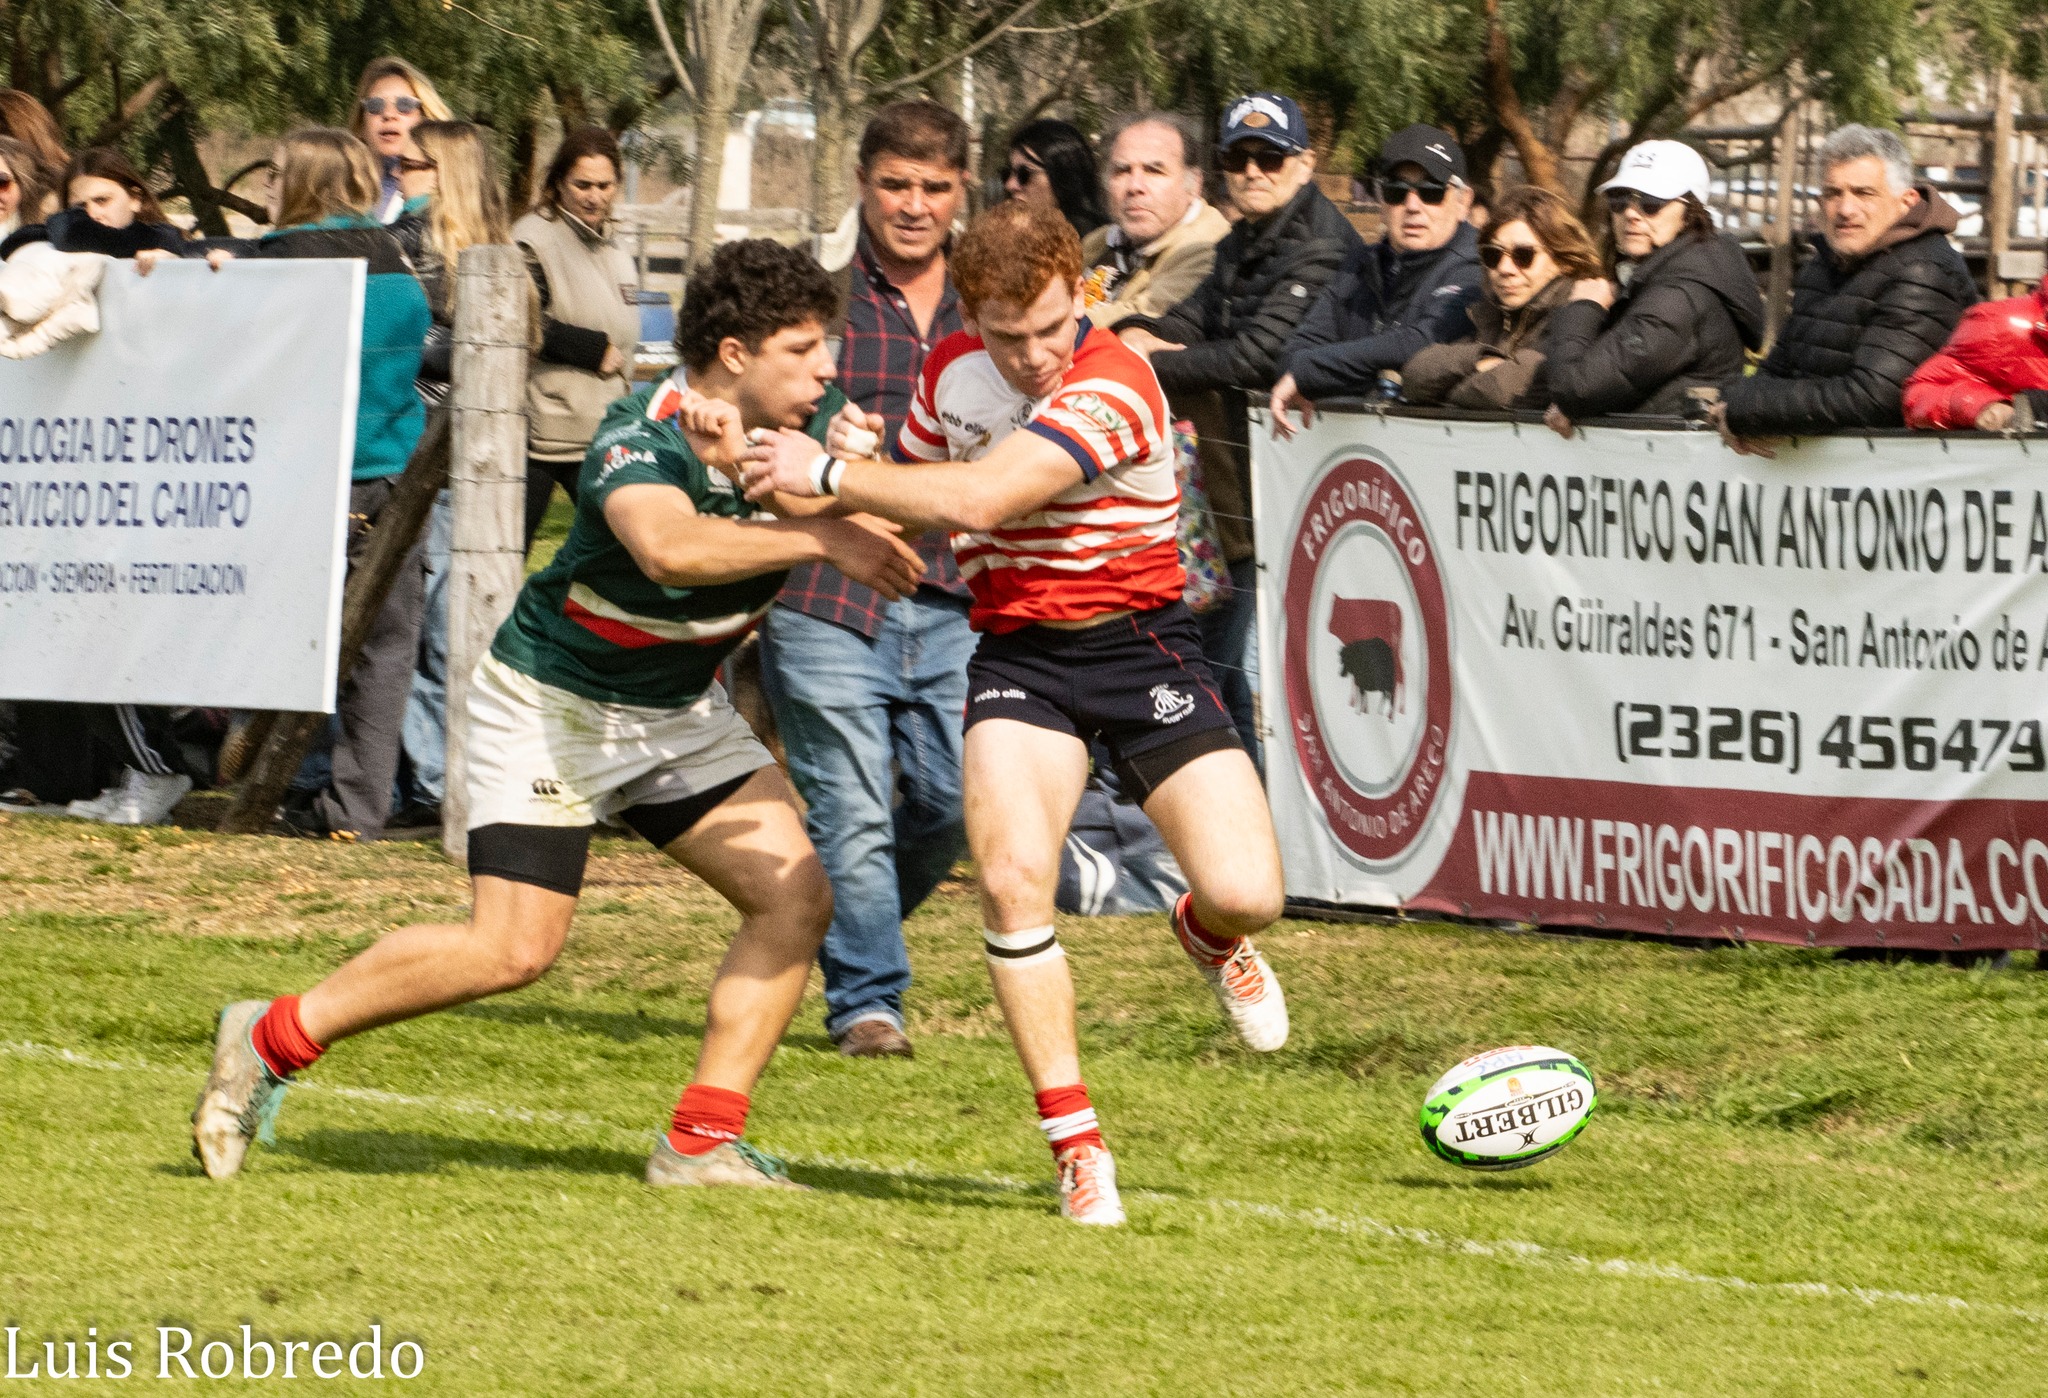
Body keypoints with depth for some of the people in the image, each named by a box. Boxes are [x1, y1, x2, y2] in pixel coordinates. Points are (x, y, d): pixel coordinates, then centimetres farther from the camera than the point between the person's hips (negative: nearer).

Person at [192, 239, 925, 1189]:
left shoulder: (803, 424, -8)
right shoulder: (641, 440, -30)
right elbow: (671, 546, -51)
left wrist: (753, 467, -37)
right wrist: (822, 537, -49)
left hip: (684, 711, 7)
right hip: (555, 706, -7)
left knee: (794, 895, -6)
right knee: (513, 949, -14)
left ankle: (703, 1141, 0)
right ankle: (270, 1041, 2)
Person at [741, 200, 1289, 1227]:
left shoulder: (1114, 389, -21)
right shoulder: (951, 371, 2)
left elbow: (977, 498, -31)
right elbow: (911, 513, 20)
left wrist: (830, 473, -22)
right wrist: (852, 464, -2)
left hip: (1137, 643, -3)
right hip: (1016, 650, 3)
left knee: (1245, 893, -14)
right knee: (1012, 873, -22)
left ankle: (1209, 932, 28)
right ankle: (1076, 1146, -12)